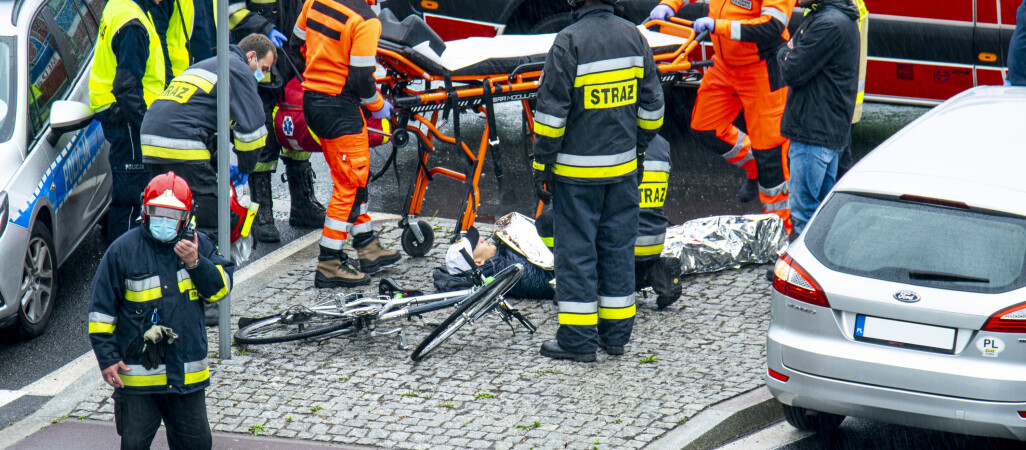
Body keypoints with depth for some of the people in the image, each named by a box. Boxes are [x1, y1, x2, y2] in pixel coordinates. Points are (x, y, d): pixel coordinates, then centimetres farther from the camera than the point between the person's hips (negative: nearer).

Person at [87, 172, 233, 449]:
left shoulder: (198, 246, 4)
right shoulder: (123, 250, -6)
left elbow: (221, 288, 1)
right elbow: (101, 309, -2)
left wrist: (196, 264, -16)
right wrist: (107, 358, -6)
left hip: (188, 373, 3)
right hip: (136, 374, -3)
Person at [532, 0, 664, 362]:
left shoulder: (569, 41, -16)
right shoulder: (634, 37, 2)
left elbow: (551, 112, -15)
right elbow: (651, 104, 9)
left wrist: (542, 165, -6)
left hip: (577, 170, -5)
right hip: (623, 168, 5)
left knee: (576, 250, 1)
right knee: (618, 247, 13)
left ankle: (578, 339, 4)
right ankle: (616, 334, 19)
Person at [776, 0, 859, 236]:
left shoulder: (828, 24, -20)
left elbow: (792, 72, -18)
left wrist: (786, 53, 1)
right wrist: (790, 54, 2)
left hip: (814, 132, -11)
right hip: (829, 129, 11)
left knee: (804, 211, -7)